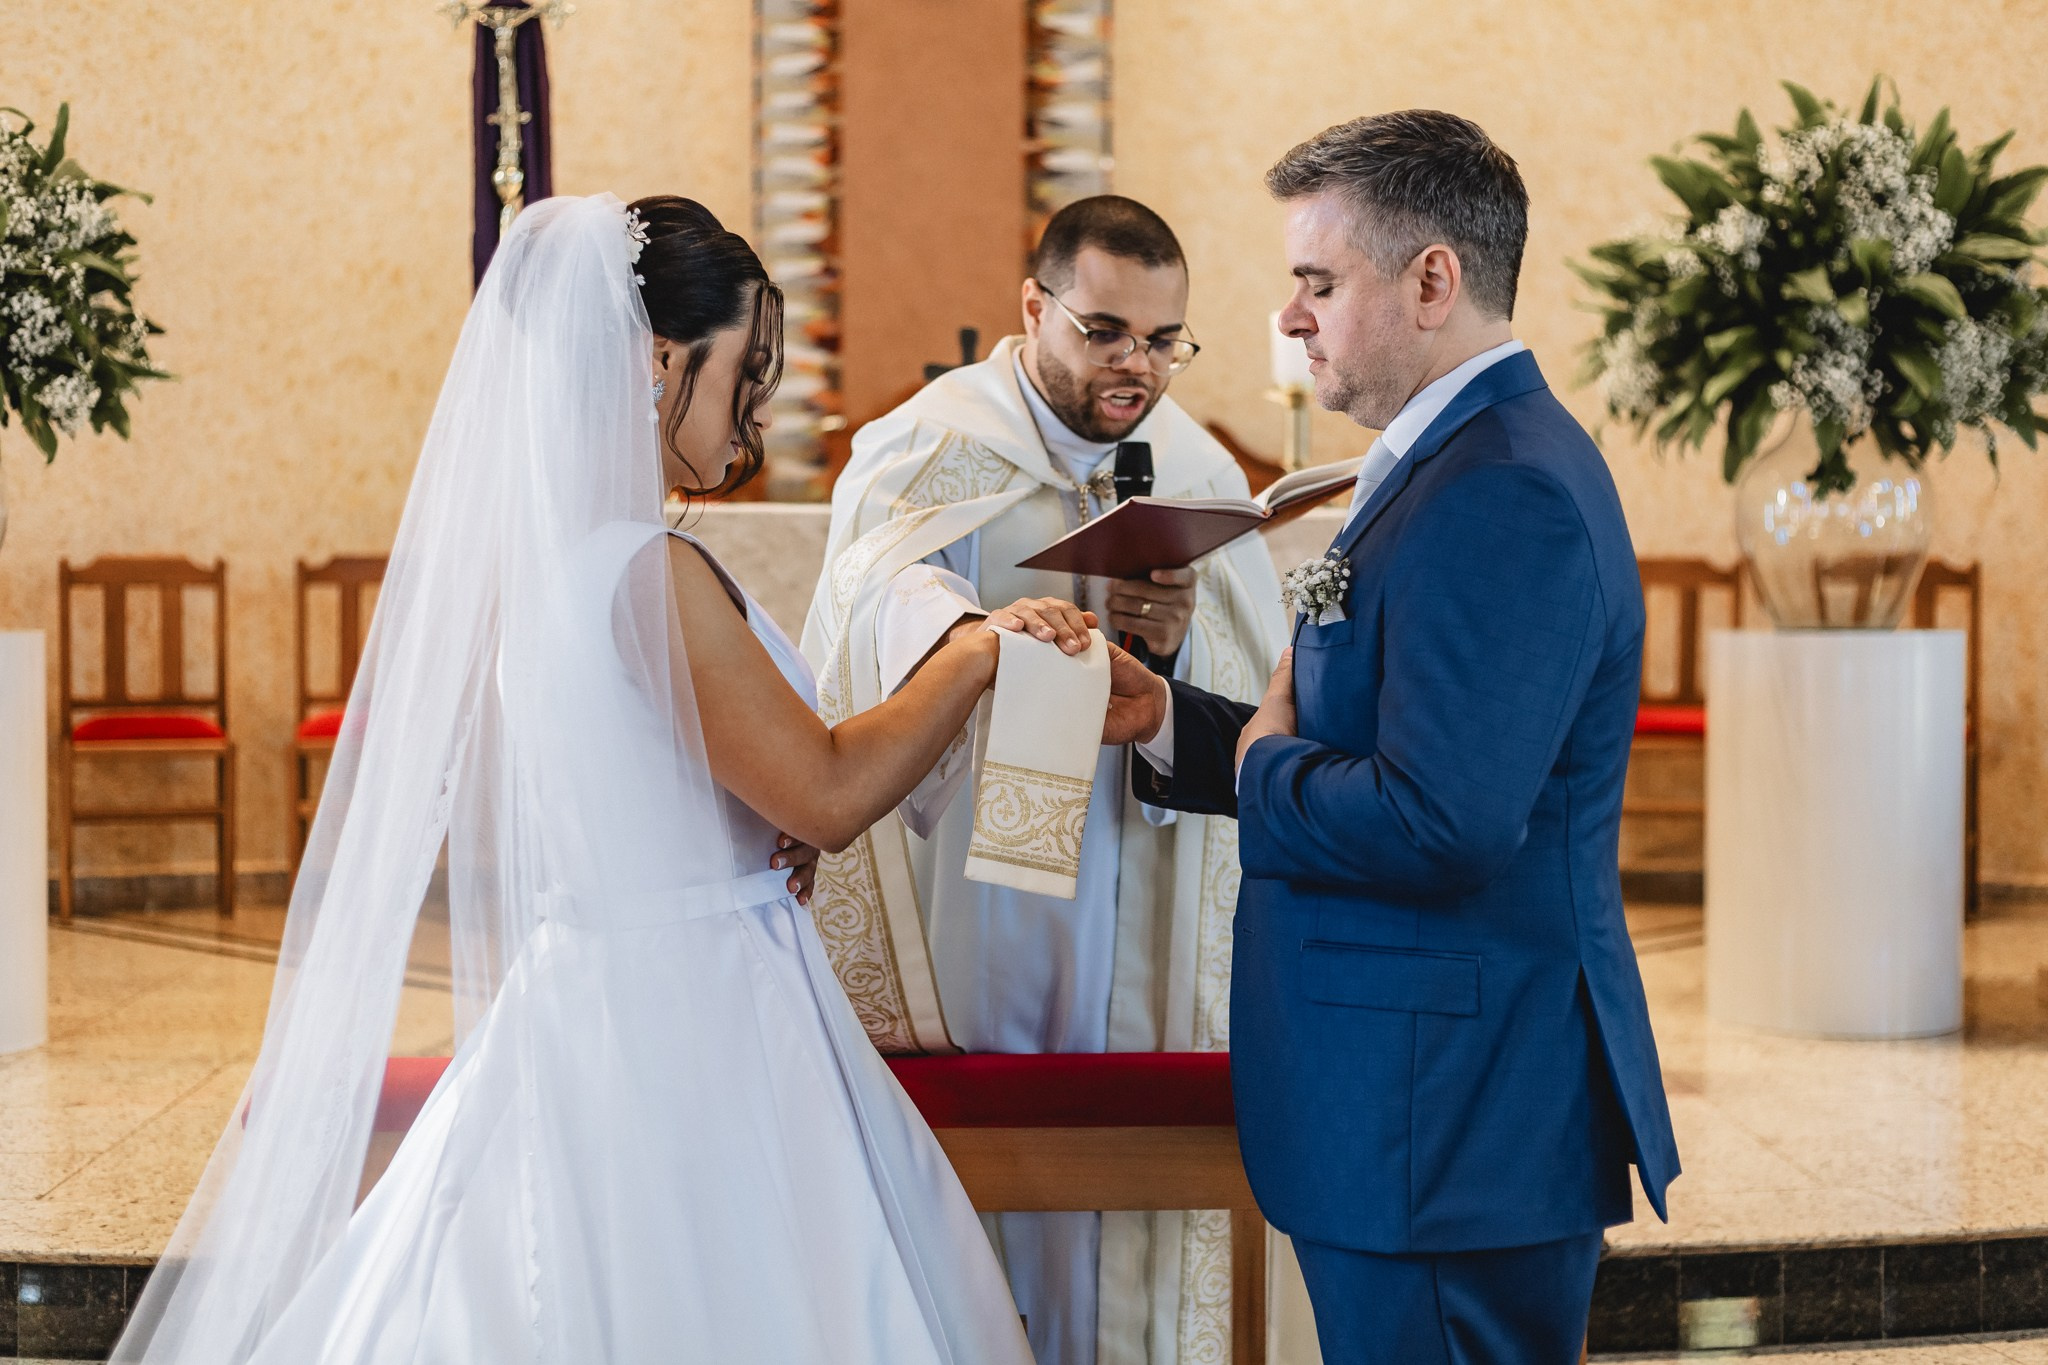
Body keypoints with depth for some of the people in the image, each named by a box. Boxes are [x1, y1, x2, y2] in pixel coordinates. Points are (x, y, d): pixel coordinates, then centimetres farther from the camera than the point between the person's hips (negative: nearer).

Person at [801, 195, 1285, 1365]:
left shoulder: (1202, 476, 10)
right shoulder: (933, 450, -4)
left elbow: (1266, 713, 4)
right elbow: (889, 586, -27)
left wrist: (1181, 645, -18)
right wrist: (975, 637, -50)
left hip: (1136, 955, 4)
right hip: (967, 942, -3)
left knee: (1117, 1233, 7)